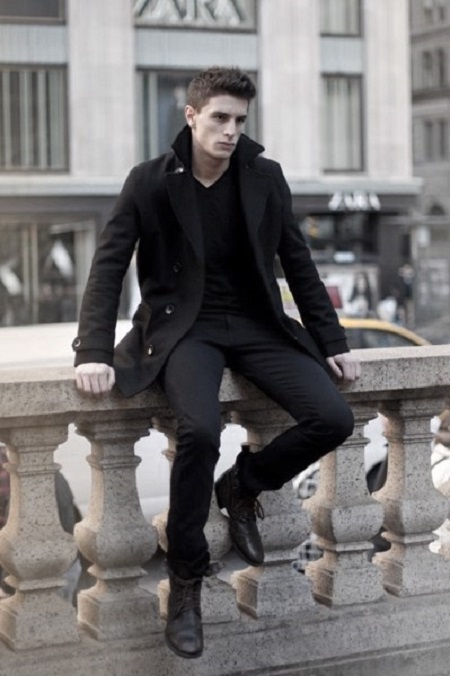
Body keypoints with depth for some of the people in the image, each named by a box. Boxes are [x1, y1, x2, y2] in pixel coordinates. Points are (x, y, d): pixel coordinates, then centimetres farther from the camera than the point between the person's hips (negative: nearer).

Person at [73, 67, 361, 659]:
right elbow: (108, 267, -5)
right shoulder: (150, 182, -3)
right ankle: (186, 577, -13)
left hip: (255, 324, 4)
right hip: (184, 327, -3)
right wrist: (93, 353, -17)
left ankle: (242, 485, 11)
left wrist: (332, 341, 5)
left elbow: (298, 264, 10)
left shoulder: (265, 178, 4)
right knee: (201, 429, -34)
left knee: (334, 418, -19)